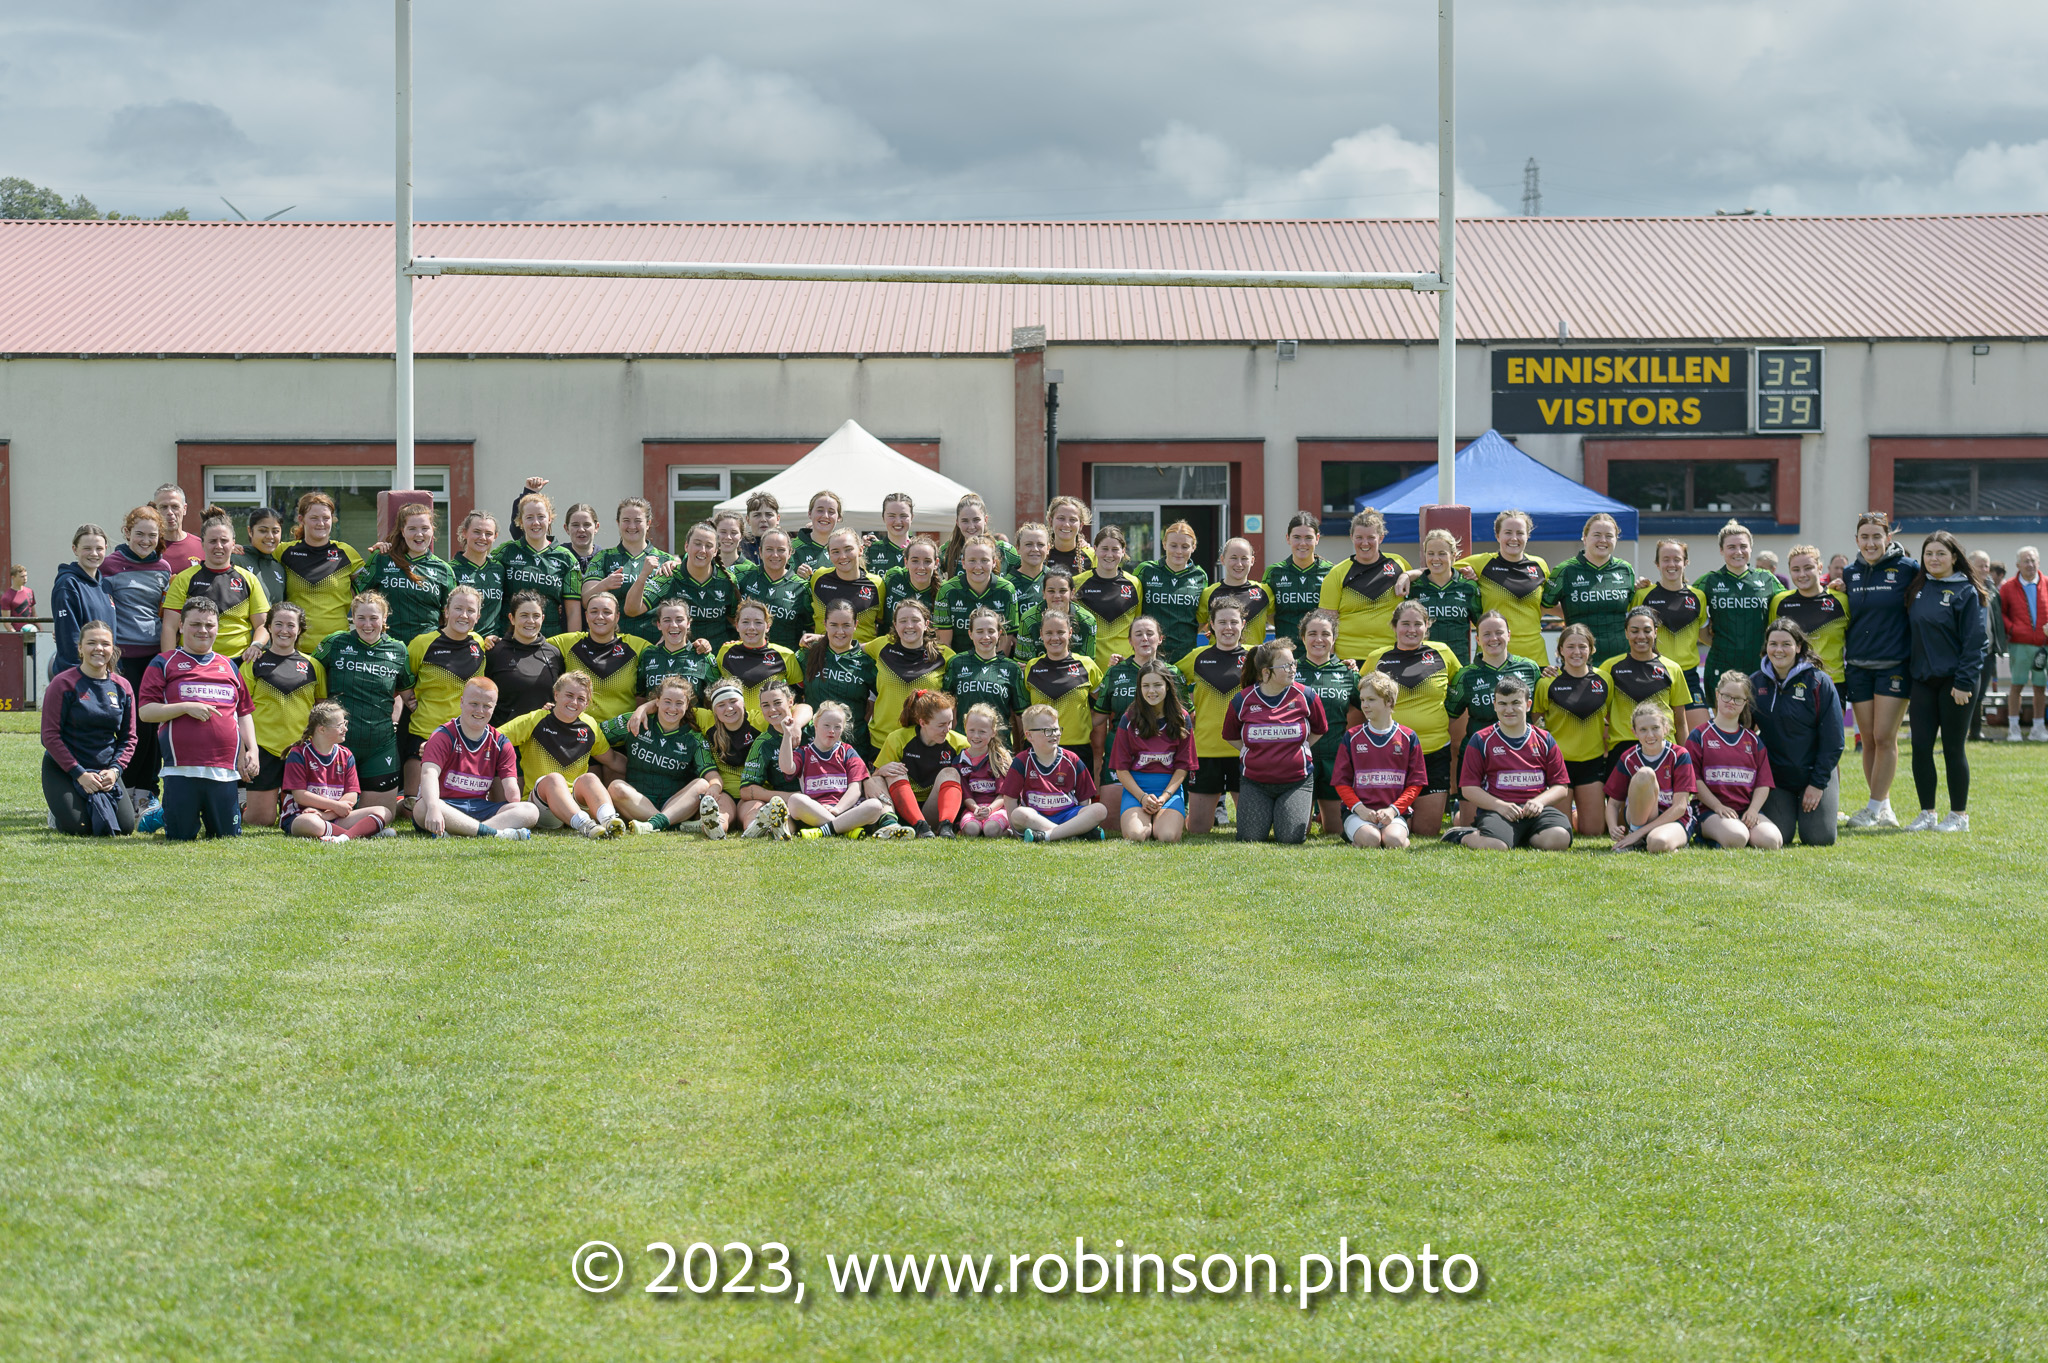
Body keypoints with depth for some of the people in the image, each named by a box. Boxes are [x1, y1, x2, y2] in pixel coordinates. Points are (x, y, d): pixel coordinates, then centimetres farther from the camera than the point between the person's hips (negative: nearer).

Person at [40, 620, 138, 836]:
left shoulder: (122, 687, 3)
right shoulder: (63, 684, -11)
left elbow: (128, 737, 8)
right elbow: (51, 736, -12)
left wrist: (114, 769, -10)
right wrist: (79, 774, -18)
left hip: (105, 769, 4)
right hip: (62, 769, -4)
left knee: (125, 826, -12)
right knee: (77, 828, -22)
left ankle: (95, 805, 21)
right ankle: (56, 813, 15)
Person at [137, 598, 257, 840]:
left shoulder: (228, 667, 20)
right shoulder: (164, 664, 7)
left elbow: (244, 713, 22)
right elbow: (145, 711, -1)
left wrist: (252, 750, 8)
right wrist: (187, 707, -11)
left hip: (224, 770, 3)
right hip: (182, 769, -3)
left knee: (228, 836, 5)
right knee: (180, 836, -1)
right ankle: (160, 816, 30)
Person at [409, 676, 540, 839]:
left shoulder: (501, 744, 11)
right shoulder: (443, 737, -5)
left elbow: (510, 785, 1)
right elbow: (429, 774, -24)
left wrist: (515, 815, -20)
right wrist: (433, 808, -44)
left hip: (480, 809, 4)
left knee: (531, 810, -21)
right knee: (423, 808, -40)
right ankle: (493, 833, -43)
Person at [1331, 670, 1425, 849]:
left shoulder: (1408, 738, 7)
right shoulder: (1351, 737, 9)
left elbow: (1416, 783, 6)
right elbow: (1341, 781, 7)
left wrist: (1394, 809, -9)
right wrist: (1359, 808, -11)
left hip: (1395, 812, 0)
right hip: (1359, 812, 0)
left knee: (1394, 840, -32)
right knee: (1370, 840, -31)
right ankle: (1352, 833, 2)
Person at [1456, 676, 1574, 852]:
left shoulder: (1544, 740, 15)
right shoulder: (1481, 741, 8)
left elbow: (1561, 787, 13)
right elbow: (1468, 788, 3)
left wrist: (1539, 801, -8)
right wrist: (1499, 805, -12)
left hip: (1536, 810, 2)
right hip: (1496, 809, -2)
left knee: (1559, 839, -31)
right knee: (1494, 846, -35)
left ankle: (1521, 838, 3)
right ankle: (1468, 836, 4)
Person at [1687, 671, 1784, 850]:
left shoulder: (1753, 741, 17)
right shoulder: (1699, 736, 6)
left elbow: (1763, 783, 10)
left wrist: (1753, 810, -8)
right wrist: (1718, 806, -13)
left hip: (1747, 810, 3)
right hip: (1710, 810, -3)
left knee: (1771, 841, -27)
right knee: (1736, 838, -35)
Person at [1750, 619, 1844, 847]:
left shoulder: (1819, 683, -9)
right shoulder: (1755, 683, 0)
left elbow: (1833, 740, -7)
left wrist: (1818, 783, -11)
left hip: (1815, 774, -2)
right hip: (1774, 777, 2)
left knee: (1818, 838, -11)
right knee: (1777, 838, -11)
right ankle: (1788, 811, 23)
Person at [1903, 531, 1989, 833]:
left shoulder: (1966, 591, -6)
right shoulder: (1917, 589, 9)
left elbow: (1975, 640, -9)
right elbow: (1911, 632, 16)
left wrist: (1964, 682, -14)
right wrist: (1909, 669, 6)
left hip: (1955, 681, -5)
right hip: (1922, 680, 5)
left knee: (1953, 749, 0)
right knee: (1921, 748, 2)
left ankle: (1959, 815, 10)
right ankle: (1927, 813, 12)